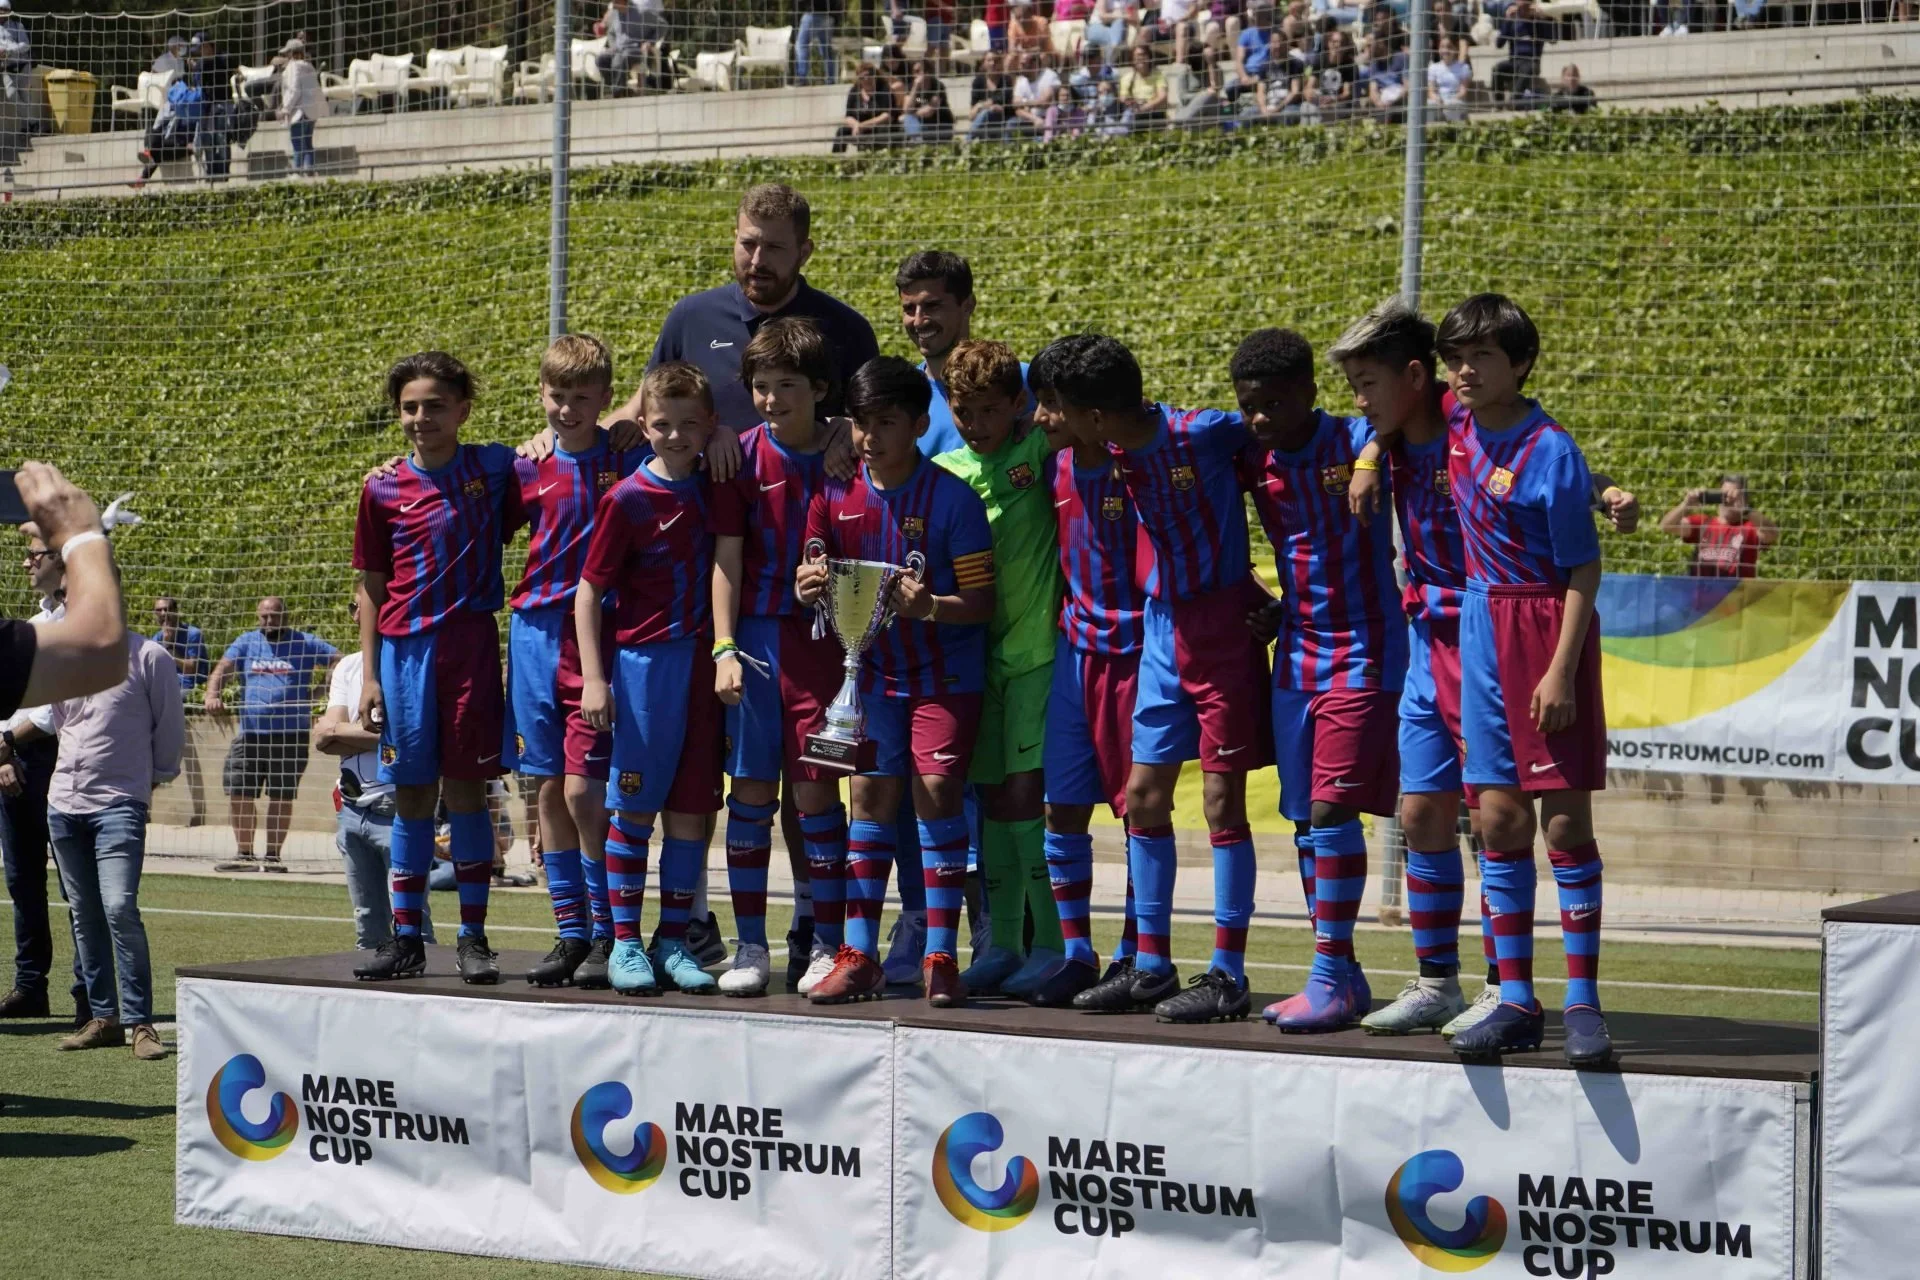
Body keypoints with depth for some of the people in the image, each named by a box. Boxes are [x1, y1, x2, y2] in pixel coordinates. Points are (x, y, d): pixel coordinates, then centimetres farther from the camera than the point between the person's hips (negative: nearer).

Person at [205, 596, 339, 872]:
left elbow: (339, 663, -3)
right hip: (250, 733, 3)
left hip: (291, 735, -3)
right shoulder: (247, 643, 12)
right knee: (239, 793, 1)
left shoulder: (305, 644, 4)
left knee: (281, 797, 3)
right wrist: (212, 695, -17)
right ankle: (244, 854, 12)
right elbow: (222, 669, 2)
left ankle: (273, 856, 12)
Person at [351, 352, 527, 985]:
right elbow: (372, 588, 8)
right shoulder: (384, 488, 5)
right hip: (404, 648, 1)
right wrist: (369, 676, 4)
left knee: (465, 790, 0)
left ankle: (473, 938, 7)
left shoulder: (495, 467, 2)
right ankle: (405, 939, 11)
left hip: (471, 642, -1)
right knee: (411, 796, 6)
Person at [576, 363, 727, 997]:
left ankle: (674, 941, 13)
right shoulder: (629, 499, -7)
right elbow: (589, 590, -6)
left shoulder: (714, 488, 6)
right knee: (634, 807, 1)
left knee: (691, 809, 5)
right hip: (643, 660, -4)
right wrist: (593, 678, -11)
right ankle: (625, 943, 6)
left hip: (703, 664, 4)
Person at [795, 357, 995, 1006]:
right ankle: (859, 957, 10)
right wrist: (809, 584, -16)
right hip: (874, 665, 4)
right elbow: (815, 571, 7)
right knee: (870, 795, 4)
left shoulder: (953, 498, -15)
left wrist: (929, 606, -33)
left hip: (944, 669, -4)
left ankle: (941, 959, -6)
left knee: (937, 789, -12)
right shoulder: (836, 495, -3)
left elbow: (982, 602, -14)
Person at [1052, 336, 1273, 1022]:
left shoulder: (1201, 433, -19)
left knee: (1222, 799, -4)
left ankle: (1228, 976, 2)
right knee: (1143, 794, 8)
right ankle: (1151, 966, 17)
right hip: (1164, 625, 7)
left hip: (1223, 624, -7)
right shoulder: (1120, 452, 1)